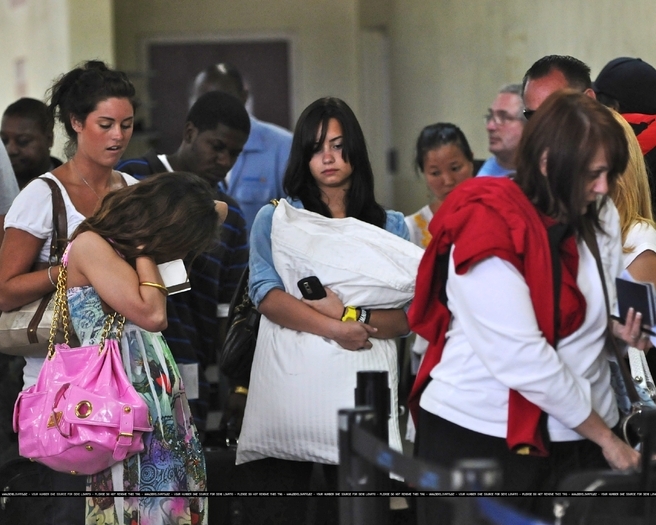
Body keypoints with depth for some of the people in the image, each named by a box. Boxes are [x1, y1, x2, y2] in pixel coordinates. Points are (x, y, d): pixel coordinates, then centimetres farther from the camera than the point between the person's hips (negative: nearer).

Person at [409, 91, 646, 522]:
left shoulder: (601, 216, 6)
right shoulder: (489, 227, -16)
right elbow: (522, 360, -20)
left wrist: (622, 327, -3)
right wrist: (605, 437, -13)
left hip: (575, 437, 6)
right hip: (481, 438, -6)